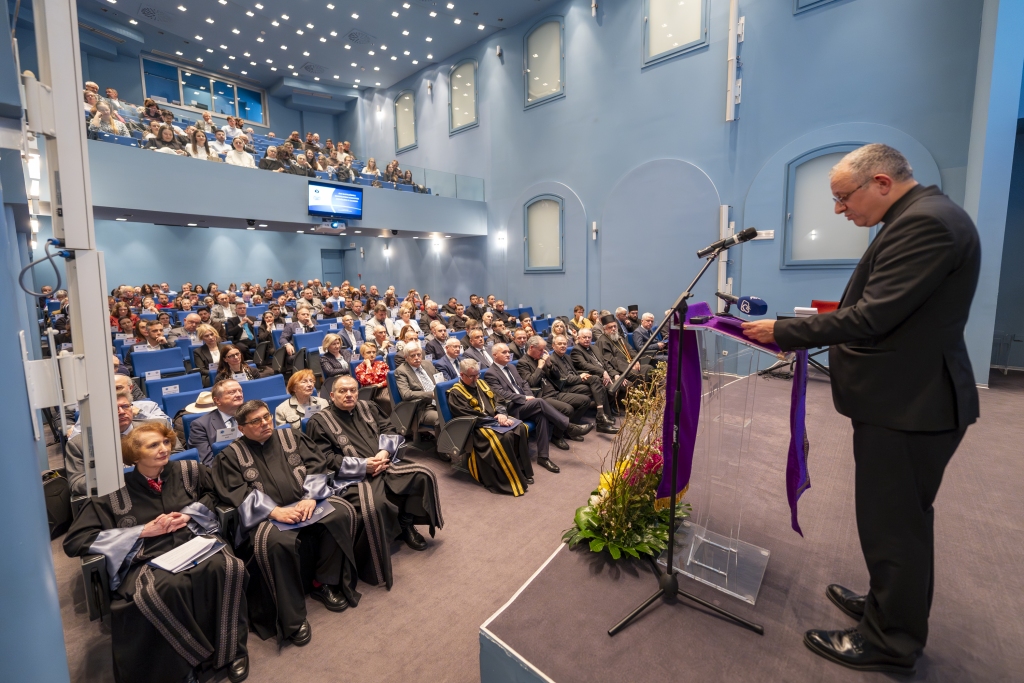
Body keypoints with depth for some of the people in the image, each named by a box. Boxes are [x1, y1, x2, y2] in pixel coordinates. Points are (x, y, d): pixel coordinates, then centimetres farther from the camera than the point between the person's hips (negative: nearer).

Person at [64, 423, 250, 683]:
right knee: (168, 587, -39)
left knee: (227, 568, -33)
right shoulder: (115, 491, 4)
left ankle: (230, 650, -11)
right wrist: (144, 530, -8)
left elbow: (211, 494, 26)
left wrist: (188, 514, 4)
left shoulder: (188, 470, 12)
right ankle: (188, 661, -12)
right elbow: (74, 541, 1)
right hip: (149, 560, -2)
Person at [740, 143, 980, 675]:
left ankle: (891, 642, 25)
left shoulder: (925, 222, -19)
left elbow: (871, 317, -25)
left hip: (909, 405, -10)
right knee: (896, 520, 22)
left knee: (893, 524, 5)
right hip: (904, 397, 10)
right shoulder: (919, 217, 13)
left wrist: (785, 332, -17)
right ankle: (887, 605, 41)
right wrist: (800, 335, 9)